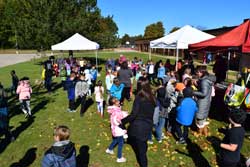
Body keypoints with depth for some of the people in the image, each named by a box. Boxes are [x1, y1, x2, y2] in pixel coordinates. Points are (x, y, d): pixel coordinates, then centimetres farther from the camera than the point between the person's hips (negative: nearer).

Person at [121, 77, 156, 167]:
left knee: (140, 148, 16)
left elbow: (134, 114, -22)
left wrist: (123, 121, -11)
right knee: (143, 145, 24)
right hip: (148, 125, 6)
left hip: (139, 126, -6)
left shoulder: (139, 98, -19)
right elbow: (150, 113, 9)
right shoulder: (152, 98, 0)